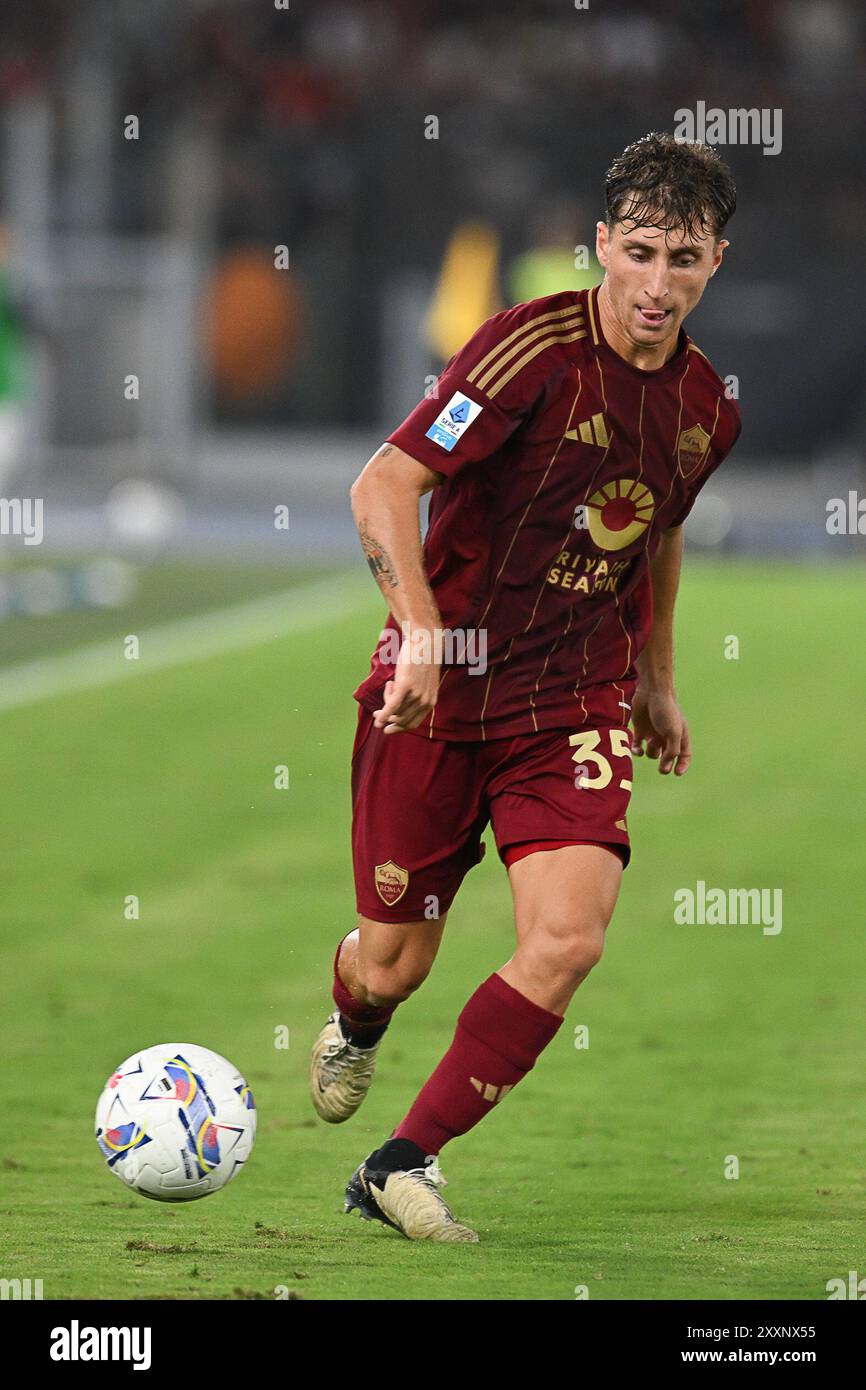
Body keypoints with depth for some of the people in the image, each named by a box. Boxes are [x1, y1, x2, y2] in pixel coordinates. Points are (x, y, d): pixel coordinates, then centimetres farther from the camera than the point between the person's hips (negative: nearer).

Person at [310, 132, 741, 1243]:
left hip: (577, 701, 4)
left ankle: (403, 1165, -4)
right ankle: (355, 1028, 46)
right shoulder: (537, 348, -18)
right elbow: (384, 485, -22)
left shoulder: (706, 407, 2)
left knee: (569, 939, -17)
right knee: (395, 962, 5)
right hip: (439, 689, -4)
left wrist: (657, 682, 29)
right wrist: (421, 625, -35)